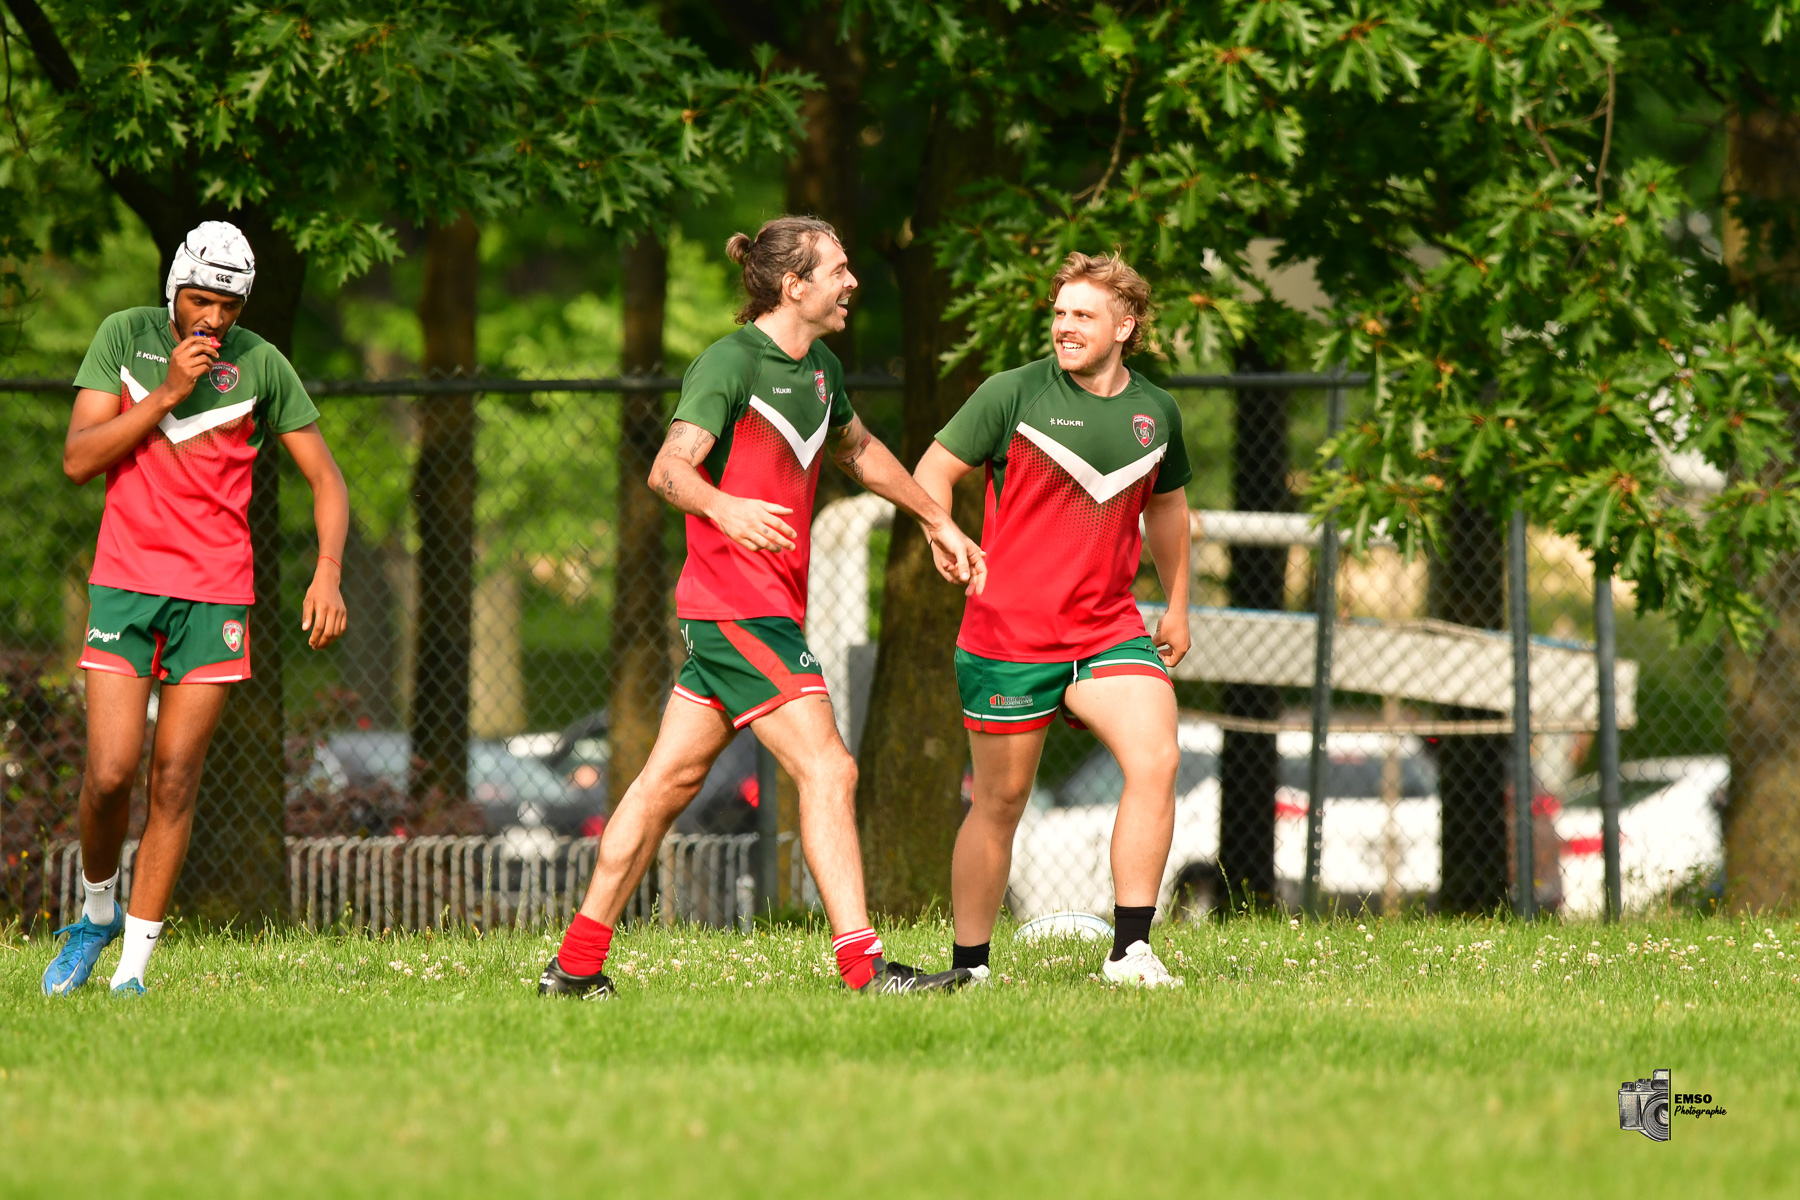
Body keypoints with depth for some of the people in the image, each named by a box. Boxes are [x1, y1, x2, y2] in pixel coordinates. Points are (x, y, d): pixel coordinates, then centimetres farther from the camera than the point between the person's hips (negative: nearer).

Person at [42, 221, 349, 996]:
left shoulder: (262, 366, 0)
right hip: (123, 583, 0)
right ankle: (98, 912, 17)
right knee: (110, 773, -10)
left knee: (174, 780, -2)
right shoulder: (126, 336, 2)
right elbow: (77, 460, -5)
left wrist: (328, 574, -10)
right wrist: (169, 392, -14)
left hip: (214, 595, 0)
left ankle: (134, 964, 4)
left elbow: (325, 480, 6)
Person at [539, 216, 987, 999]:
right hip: (737, 603, -9)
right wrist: (724, 508, -44)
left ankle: (577, 964, 15)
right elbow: (669, 469, -24)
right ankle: (863, 967, -15)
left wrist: (936, 520, 39)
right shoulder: (731, 362, -13)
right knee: (828, 771, -13)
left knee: (671, 779, 10)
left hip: (770, 604, 9)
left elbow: (858, 451, 33)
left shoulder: (819, 370, 13)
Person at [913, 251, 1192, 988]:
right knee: (1000, 802, 3)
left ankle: (1130, 950, -14)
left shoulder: (1157, 413, 7)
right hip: (1007, 635, -3)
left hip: (1109, 630, 3)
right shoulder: (1013, 395, -6)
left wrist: (1177, 607, 30)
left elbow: (1166, 506, 25)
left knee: (1156, 761, -18)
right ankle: (969, 966, 17)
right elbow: (932, 472, 1)